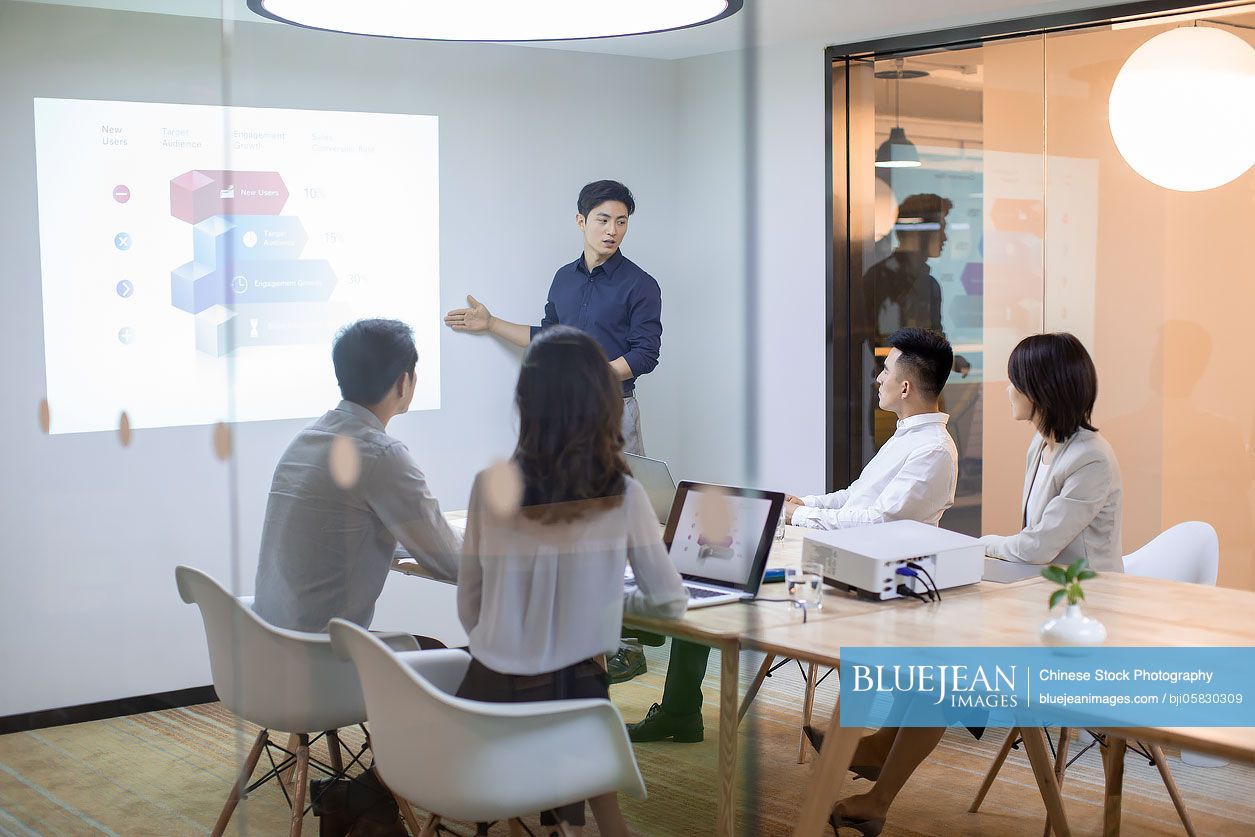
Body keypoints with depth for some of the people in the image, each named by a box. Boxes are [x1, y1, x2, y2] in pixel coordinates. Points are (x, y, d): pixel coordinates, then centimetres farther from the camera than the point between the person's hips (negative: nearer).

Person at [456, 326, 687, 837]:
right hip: (568, 706, -1)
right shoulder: (623, 496, -8)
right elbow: (670, 604, 3)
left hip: (487, 700, 1)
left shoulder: (490, 487, -6)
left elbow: (469, 610, 3)